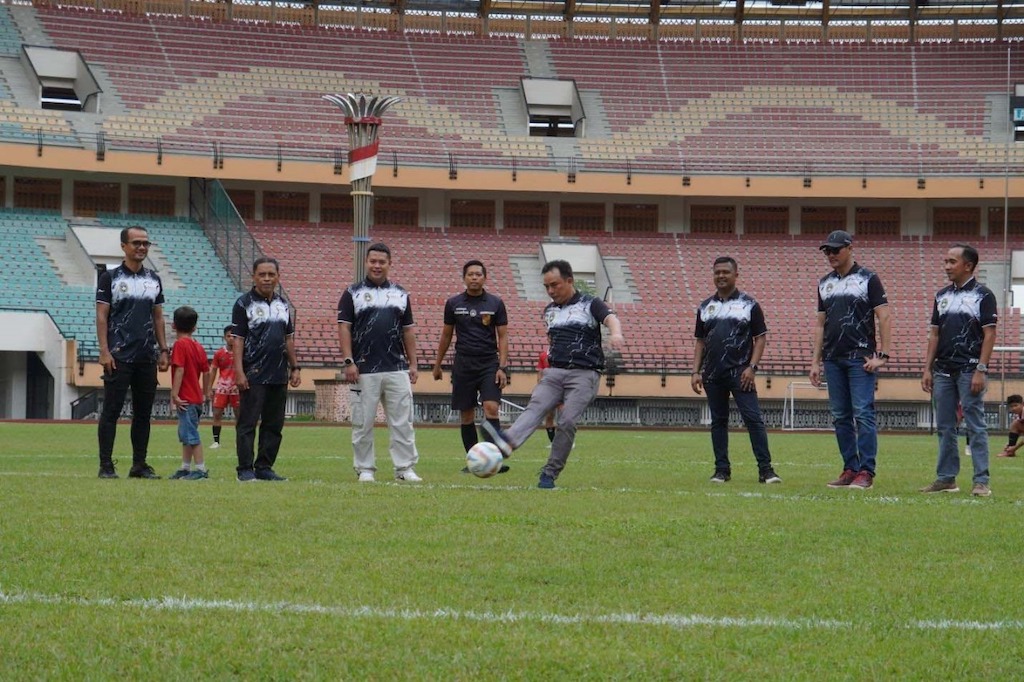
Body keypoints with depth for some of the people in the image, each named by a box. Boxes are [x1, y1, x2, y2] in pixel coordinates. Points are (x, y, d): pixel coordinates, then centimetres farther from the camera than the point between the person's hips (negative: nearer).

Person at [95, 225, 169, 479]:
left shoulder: (154, 280, 14)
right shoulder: (110, 278, -1)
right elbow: (102, 316, -4)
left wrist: (163, 351, 10)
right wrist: (104, 351, -12)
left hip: (147, 358, 5)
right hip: (119, 357, -5)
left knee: (143, 412, 7)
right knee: (111, 411, -4)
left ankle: (139, 465, 13)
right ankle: (106, 465, -2)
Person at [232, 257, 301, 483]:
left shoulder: (283, 305, 15)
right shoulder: (244, 303, -3)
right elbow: (237, 339, -7)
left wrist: (295, 367, 14)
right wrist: (239, 371, -14)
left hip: (279, 375, 6)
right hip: (253, 377, -6)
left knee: (274, 425, 8)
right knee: (247, 423, -5)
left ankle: (265, 467, 14)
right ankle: (245, 470, -3)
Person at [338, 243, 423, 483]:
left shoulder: (400, 294, 14)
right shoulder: (353, 293, 4)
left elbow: (408, 331, 16)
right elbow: (344, 328, -2)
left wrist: (413, 364, 9)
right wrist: (349, 362, -11)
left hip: (397, 370, 3)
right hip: (364, 371, -3)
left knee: (402, 422, 0)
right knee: (363, 423, 2)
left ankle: (405, 468, 3)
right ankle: (365, 469, 9)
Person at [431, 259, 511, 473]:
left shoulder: (495, 304, 3)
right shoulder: (454, 304, 6)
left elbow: (503, 337, 3)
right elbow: (446, 335, 15)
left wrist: (502, 367, -6)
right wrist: (437, 364, 16)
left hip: (489, 364, -2)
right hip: (463, 365, 2)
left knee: (491, 408, -16)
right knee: (466, 415, 3)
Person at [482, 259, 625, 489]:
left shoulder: (589, 305, 1)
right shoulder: (549, 311, 20)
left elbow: (610, 318, -18)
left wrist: (615, 333, -40)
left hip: (584, 374, -4)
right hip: (554, 372, 4)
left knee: (567, 422, -17)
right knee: (535, 406, -22)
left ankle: (550, 474, -7)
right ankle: (507, 441, -48)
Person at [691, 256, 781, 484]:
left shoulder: (748, 304, 3)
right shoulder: (705, 307, 14)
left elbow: (760, 337, 1)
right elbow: (700, 341, 17)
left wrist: (752, 367, -10)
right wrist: (695, 372, 7)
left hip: (740, 373, -4)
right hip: (712, 374, 4)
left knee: (753, 418, -11)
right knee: (718, 421, 7)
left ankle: (765, 469, -11)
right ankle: (722, 470, 12)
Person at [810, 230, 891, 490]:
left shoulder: (868, 279, -1)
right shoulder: (825, 283, 16)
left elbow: (883, 317, -5)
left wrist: (882, 355, -12)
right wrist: (815, 361, 13)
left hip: (860, 358, -6)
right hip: (833, 359, 6)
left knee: (863, 414, -10)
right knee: (840, 417, 6)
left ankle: (866, 472, -9)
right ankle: (850, 469, 12)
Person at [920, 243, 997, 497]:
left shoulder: (983, 295, -3)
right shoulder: (942, 296, 14)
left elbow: (989, 334, -8)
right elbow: (934, 334, 16)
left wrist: (981, 370, -15)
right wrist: (927, 368, 8)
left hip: (969, 371, -6)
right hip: (943, 371, 6)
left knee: (975, 426, -7)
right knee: (945, 427, 8)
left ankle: (981, 481, -7)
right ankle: (946, 478, 14)